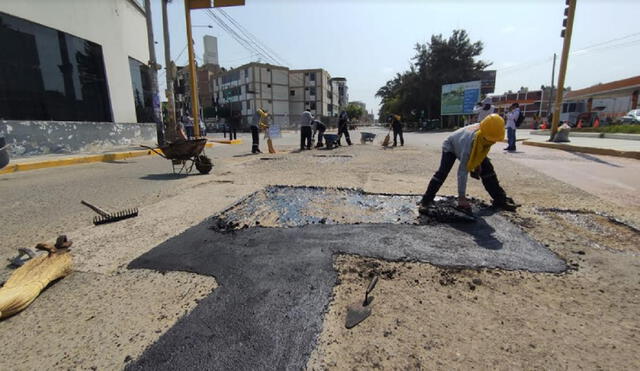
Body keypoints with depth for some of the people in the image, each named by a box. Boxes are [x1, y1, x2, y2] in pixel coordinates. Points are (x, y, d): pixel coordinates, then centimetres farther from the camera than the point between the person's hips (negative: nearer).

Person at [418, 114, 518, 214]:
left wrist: (477, 163, -5)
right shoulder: (469, 143, -45)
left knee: (487, 169, -3)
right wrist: (462, 197, -41)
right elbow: (462, 172, -43)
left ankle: (500, 199, 10)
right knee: (442, 172, -24)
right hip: (451, 146, -6)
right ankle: (426, 201, -19)